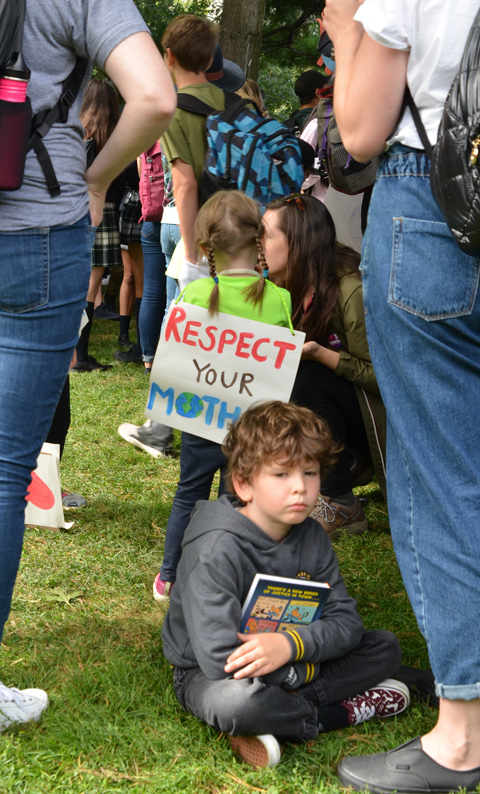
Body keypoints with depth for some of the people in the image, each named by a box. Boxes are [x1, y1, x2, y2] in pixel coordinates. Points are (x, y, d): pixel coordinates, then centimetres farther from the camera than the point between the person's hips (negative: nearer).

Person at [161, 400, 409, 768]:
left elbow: (345, 621, -7)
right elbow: (220, 659, -31)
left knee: (386, 647, -2)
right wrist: (310, 669, -21)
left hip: (286, 667, 7)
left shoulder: (311, 538, -4)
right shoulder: (216, 551, -26)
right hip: (206, 674, -7)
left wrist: (291, 643, -29)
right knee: (234, 701, -41)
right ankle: (343, 712, -13)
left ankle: (277, 720, -15)